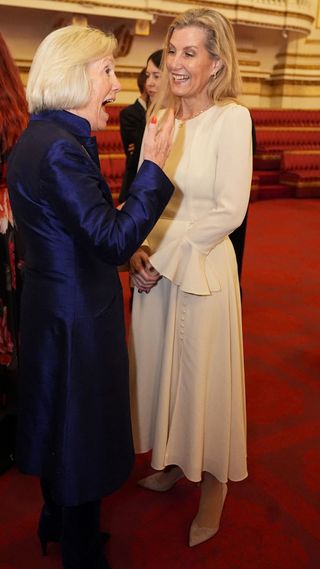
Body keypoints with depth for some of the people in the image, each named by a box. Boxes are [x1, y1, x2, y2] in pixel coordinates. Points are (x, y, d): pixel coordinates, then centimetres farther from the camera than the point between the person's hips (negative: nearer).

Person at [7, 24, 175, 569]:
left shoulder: (37, 138, 7)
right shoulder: (60, 148, -24)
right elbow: (112, 240, -26)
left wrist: (127, 253, 7)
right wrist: (153, 166, -22)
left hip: (50, 307, 10)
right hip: (78, 317, -10)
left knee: (60, 426, 25)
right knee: (83, 438, 9)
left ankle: (56, 523, 49)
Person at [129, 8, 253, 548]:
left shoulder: (231, 118, -11)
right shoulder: (162, 117, 6)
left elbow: (229, 212, -15)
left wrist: (167, 257, -14)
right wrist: (140, 250, -7)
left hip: (203, 269, -5)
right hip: (155, 266, 6)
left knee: (203, 376, 8)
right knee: (160, 368, 17)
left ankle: (213, 483, 32)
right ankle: (172, 462, 41)